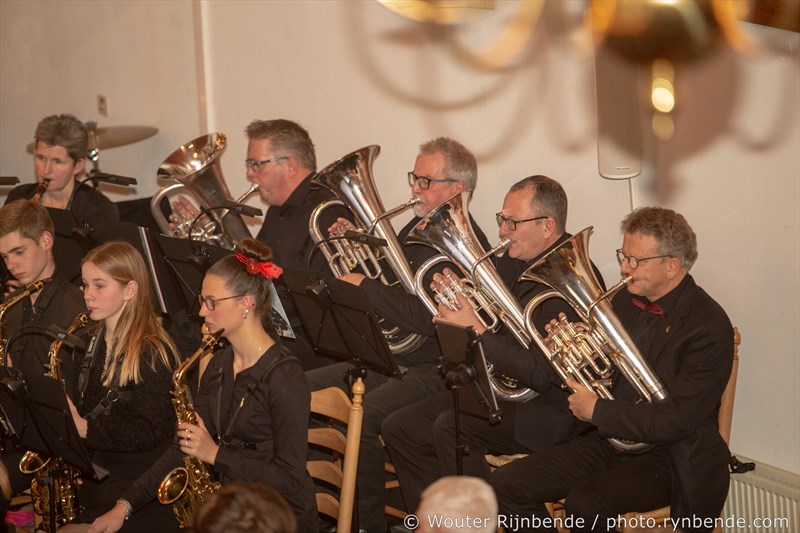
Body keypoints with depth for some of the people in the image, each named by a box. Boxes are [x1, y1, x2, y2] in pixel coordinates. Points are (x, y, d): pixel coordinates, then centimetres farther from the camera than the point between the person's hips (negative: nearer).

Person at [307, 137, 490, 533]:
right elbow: (389, 284, 23)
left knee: (361, 416, -32)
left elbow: (425, 319, -25)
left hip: (435, 369, -10)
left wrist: (364, 286, -19)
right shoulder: (417, 229, 16)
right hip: (389, 358, 10)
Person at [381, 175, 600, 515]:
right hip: (497, 388, 9)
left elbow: (542, 376, -26)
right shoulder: (512, 262, 7)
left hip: (548, 409, -9)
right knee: (400, 429, 1)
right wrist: (461, 301, -7)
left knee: (450, 428, -28)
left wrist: (476, 330, -25)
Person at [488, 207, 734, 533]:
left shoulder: (709, 327, -17)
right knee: (506, 484, -7)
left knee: (584, 503, -33)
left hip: (669, 458, -7)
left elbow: (676, 420, -23)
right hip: (609, 441, 8)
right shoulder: (624, 301, 6)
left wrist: (596, 411, -18)